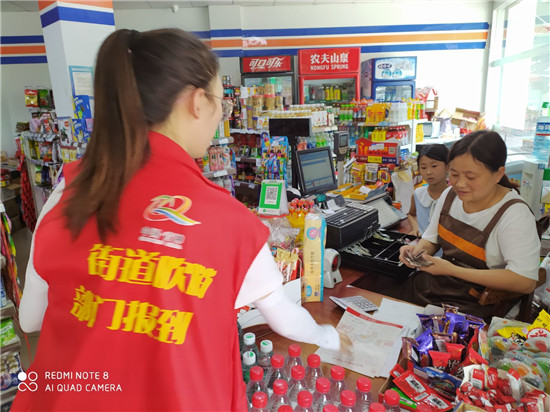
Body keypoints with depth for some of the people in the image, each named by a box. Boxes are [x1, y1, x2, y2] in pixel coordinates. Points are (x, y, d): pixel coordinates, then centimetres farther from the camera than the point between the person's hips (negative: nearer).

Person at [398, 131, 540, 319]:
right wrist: (418, 249, -10)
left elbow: (525, 282, -24)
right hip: (429, 286, 6)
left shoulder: (514, 214, -17)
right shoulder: (450, 195, 1)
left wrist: (452, 270, -26)